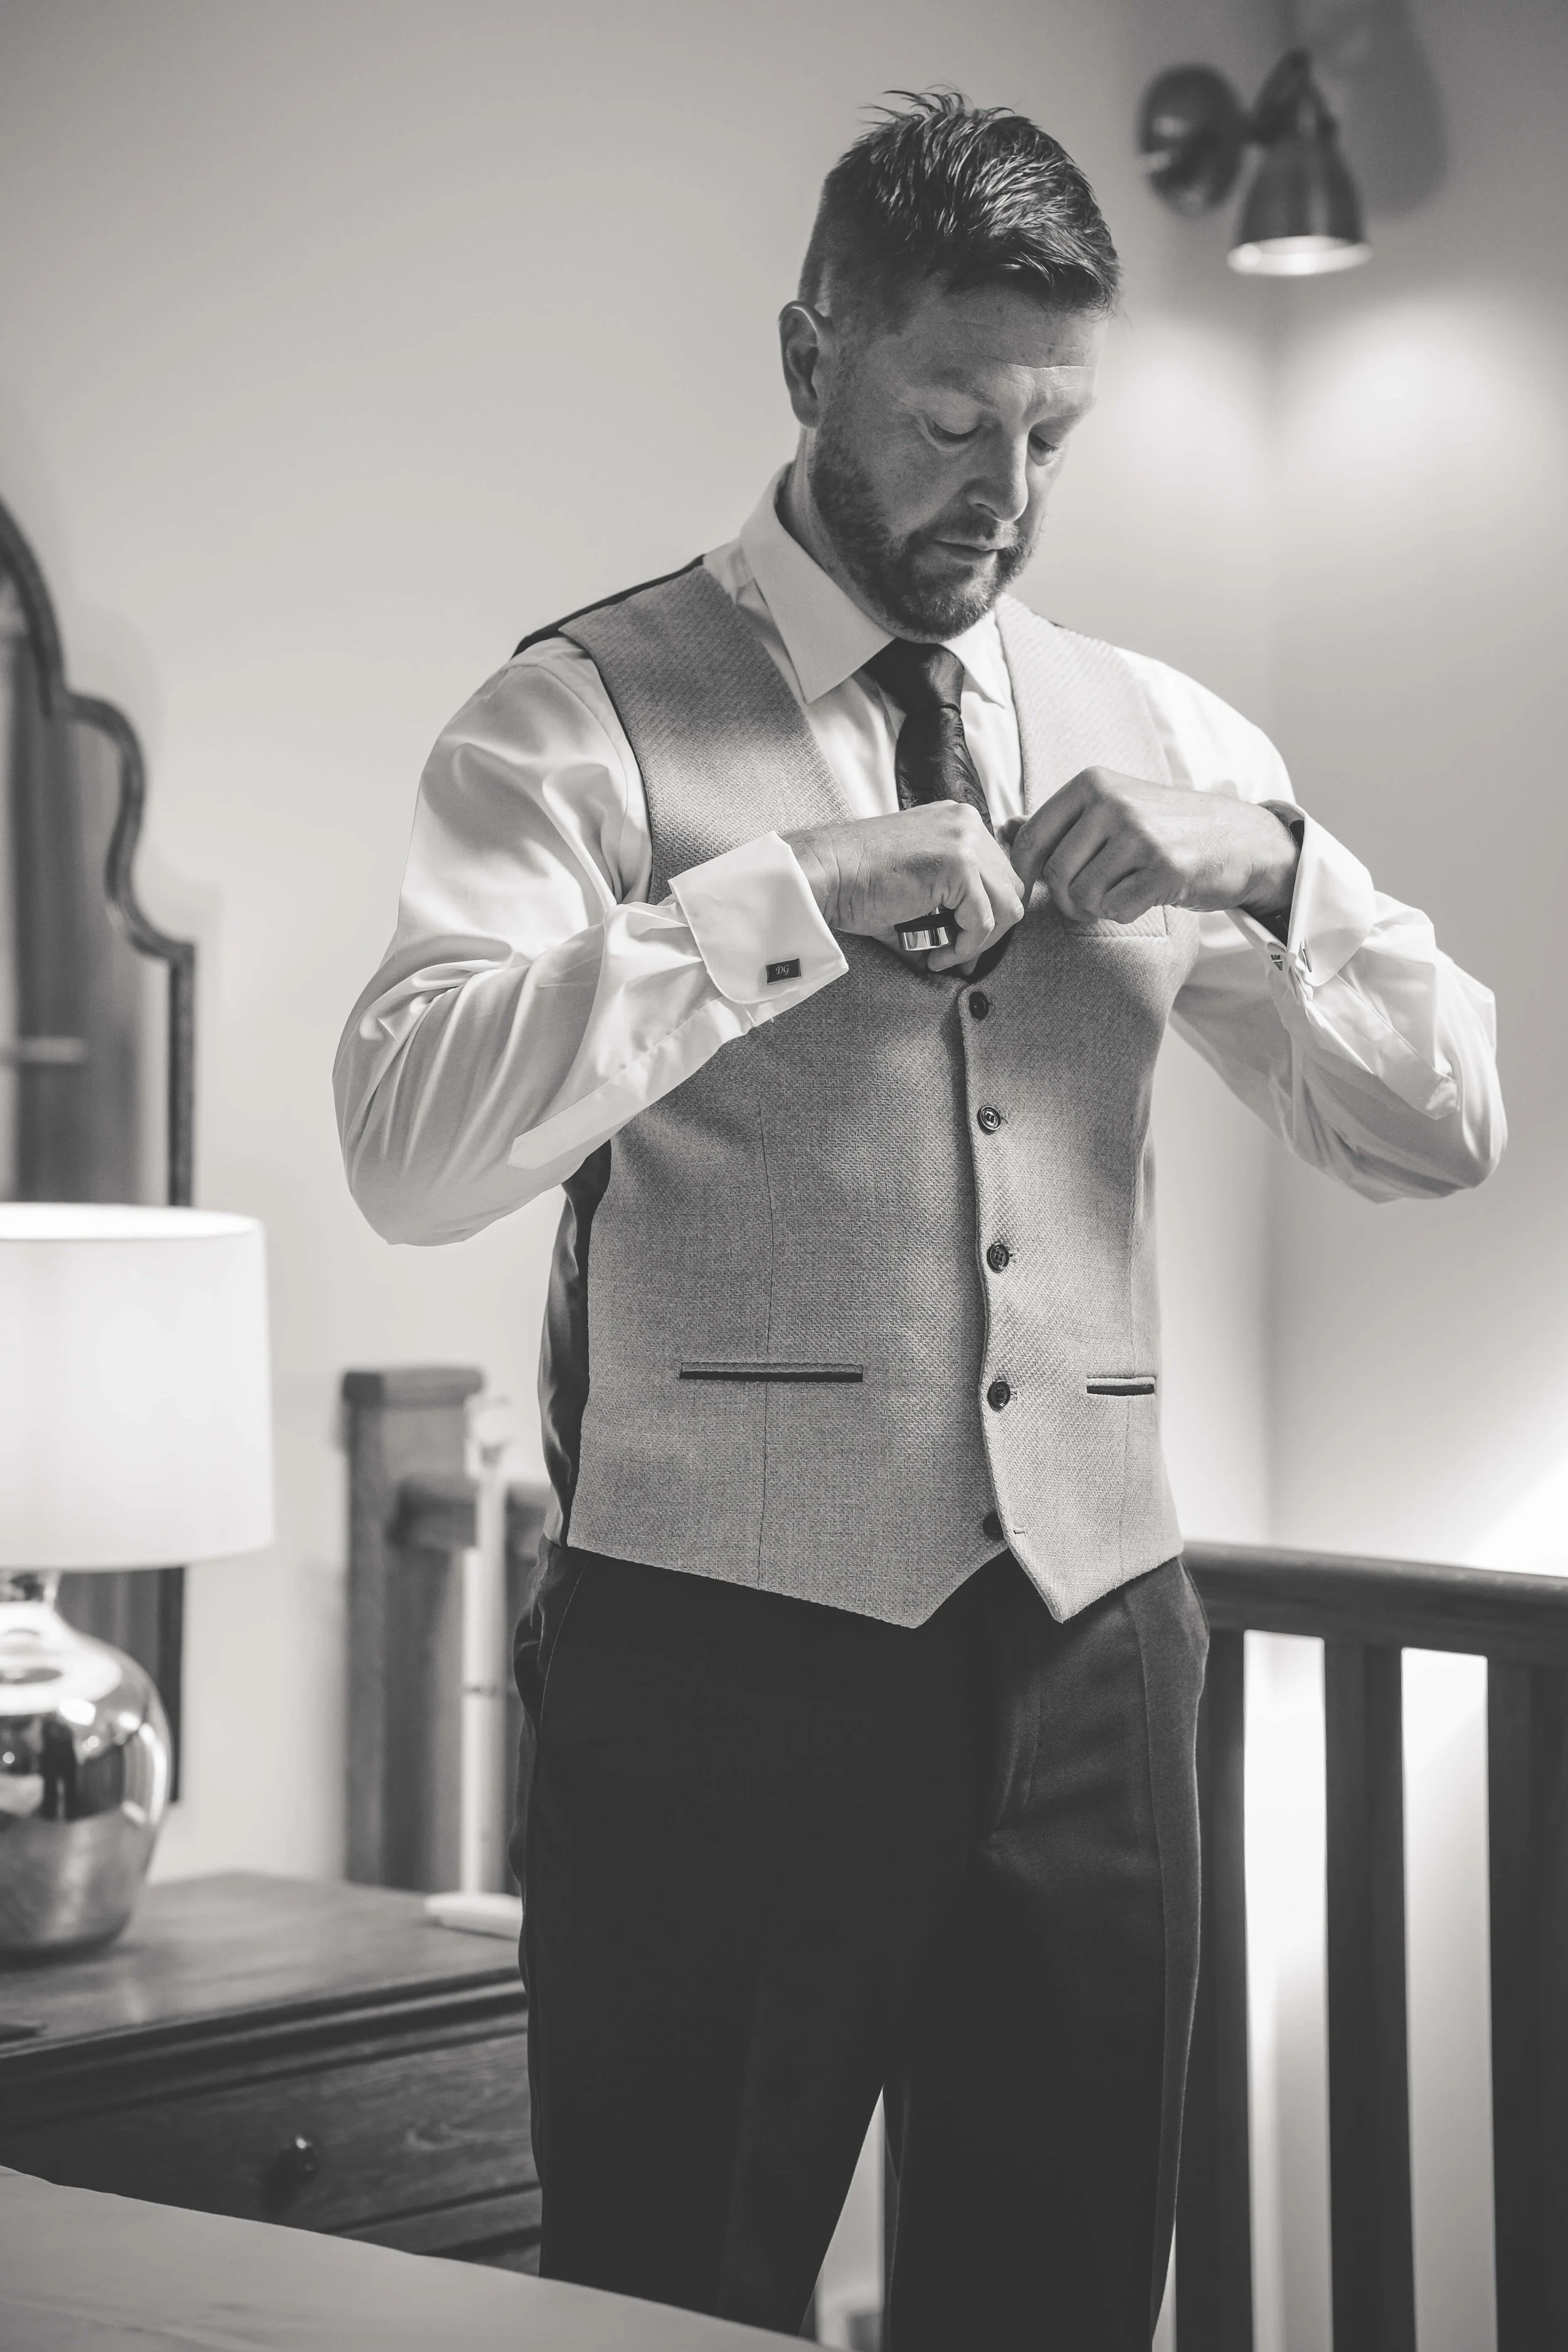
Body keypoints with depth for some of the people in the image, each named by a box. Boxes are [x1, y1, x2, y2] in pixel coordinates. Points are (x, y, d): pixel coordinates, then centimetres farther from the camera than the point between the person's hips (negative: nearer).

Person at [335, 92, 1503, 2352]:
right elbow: (410, 1140, -17)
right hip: (724, 1660, -4)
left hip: (1086, 1653, 5)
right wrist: (786, 894, -21)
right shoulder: (593, 710, -2)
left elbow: (1444, 1127, 11)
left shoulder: (1164, 737, 13)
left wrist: (1268, 870, -6)